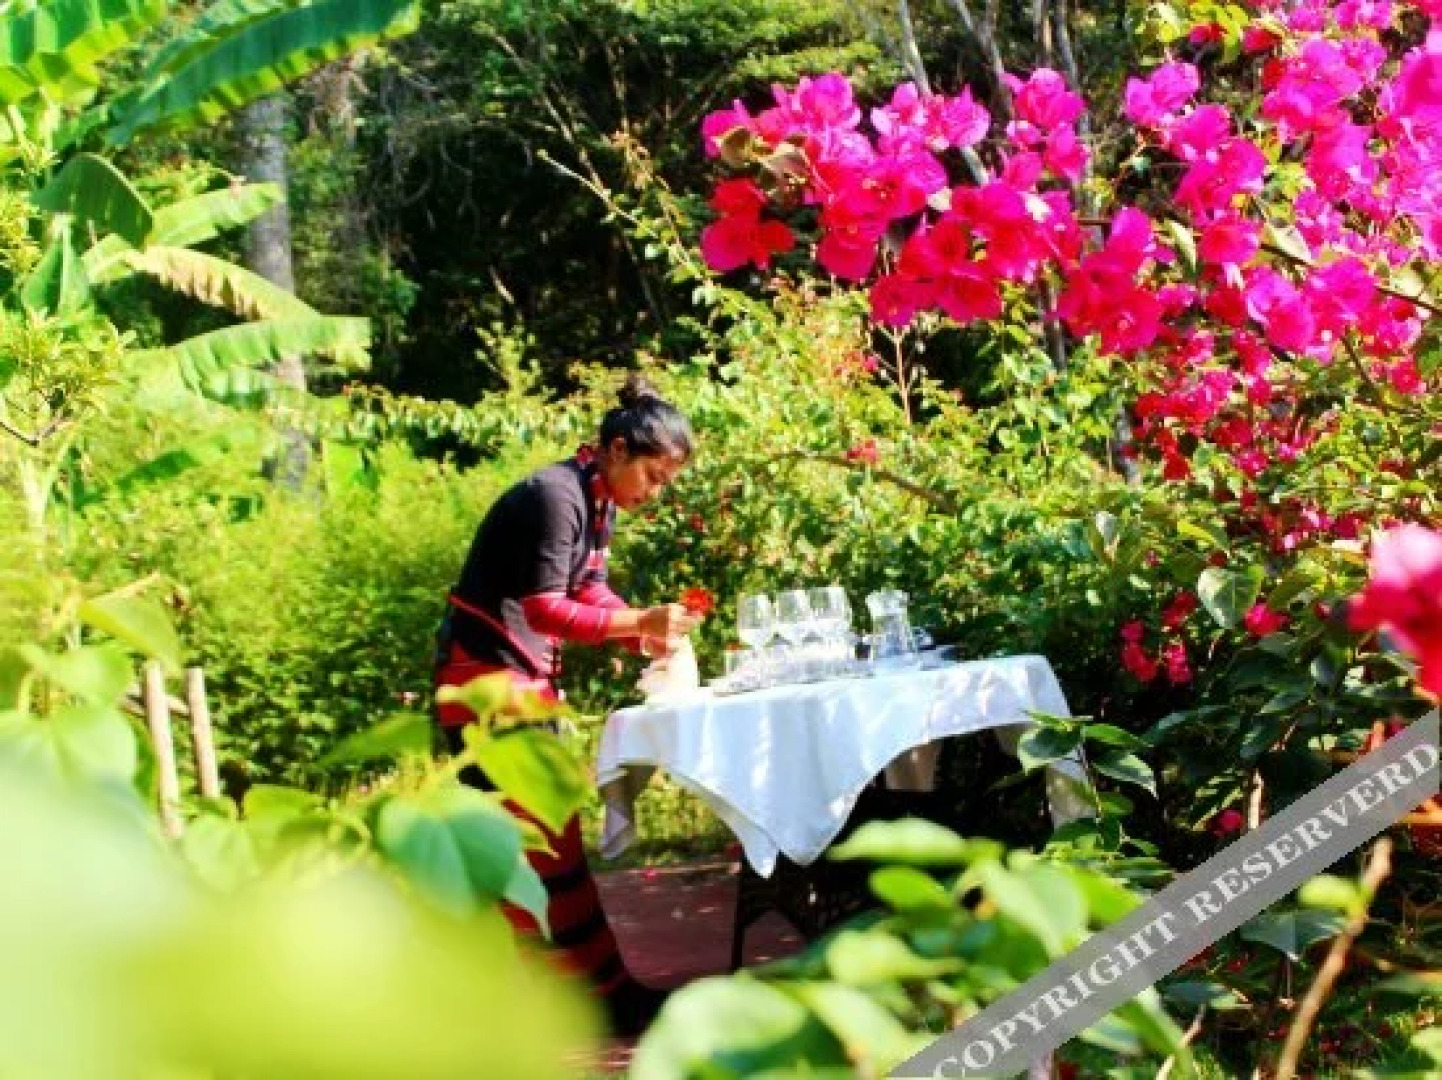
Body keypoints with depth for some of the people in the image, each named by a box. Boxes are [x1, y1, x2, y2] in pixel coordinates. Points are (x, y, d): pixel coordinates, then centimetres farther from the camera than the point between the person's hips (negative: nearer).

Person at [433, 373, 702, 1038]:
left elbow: (591, 593, 11)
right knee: (551, 833, -7)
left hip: (525, 675, 10)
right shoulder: (555, 496, -21)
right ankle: (611, 994, -3)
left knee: (522, 835, 12)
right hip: (487, 674, -10)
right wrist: (639, 621, -32)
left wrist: (651, 637, -4)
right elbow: (544, 610, -25)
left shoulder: (600, 503, 9)